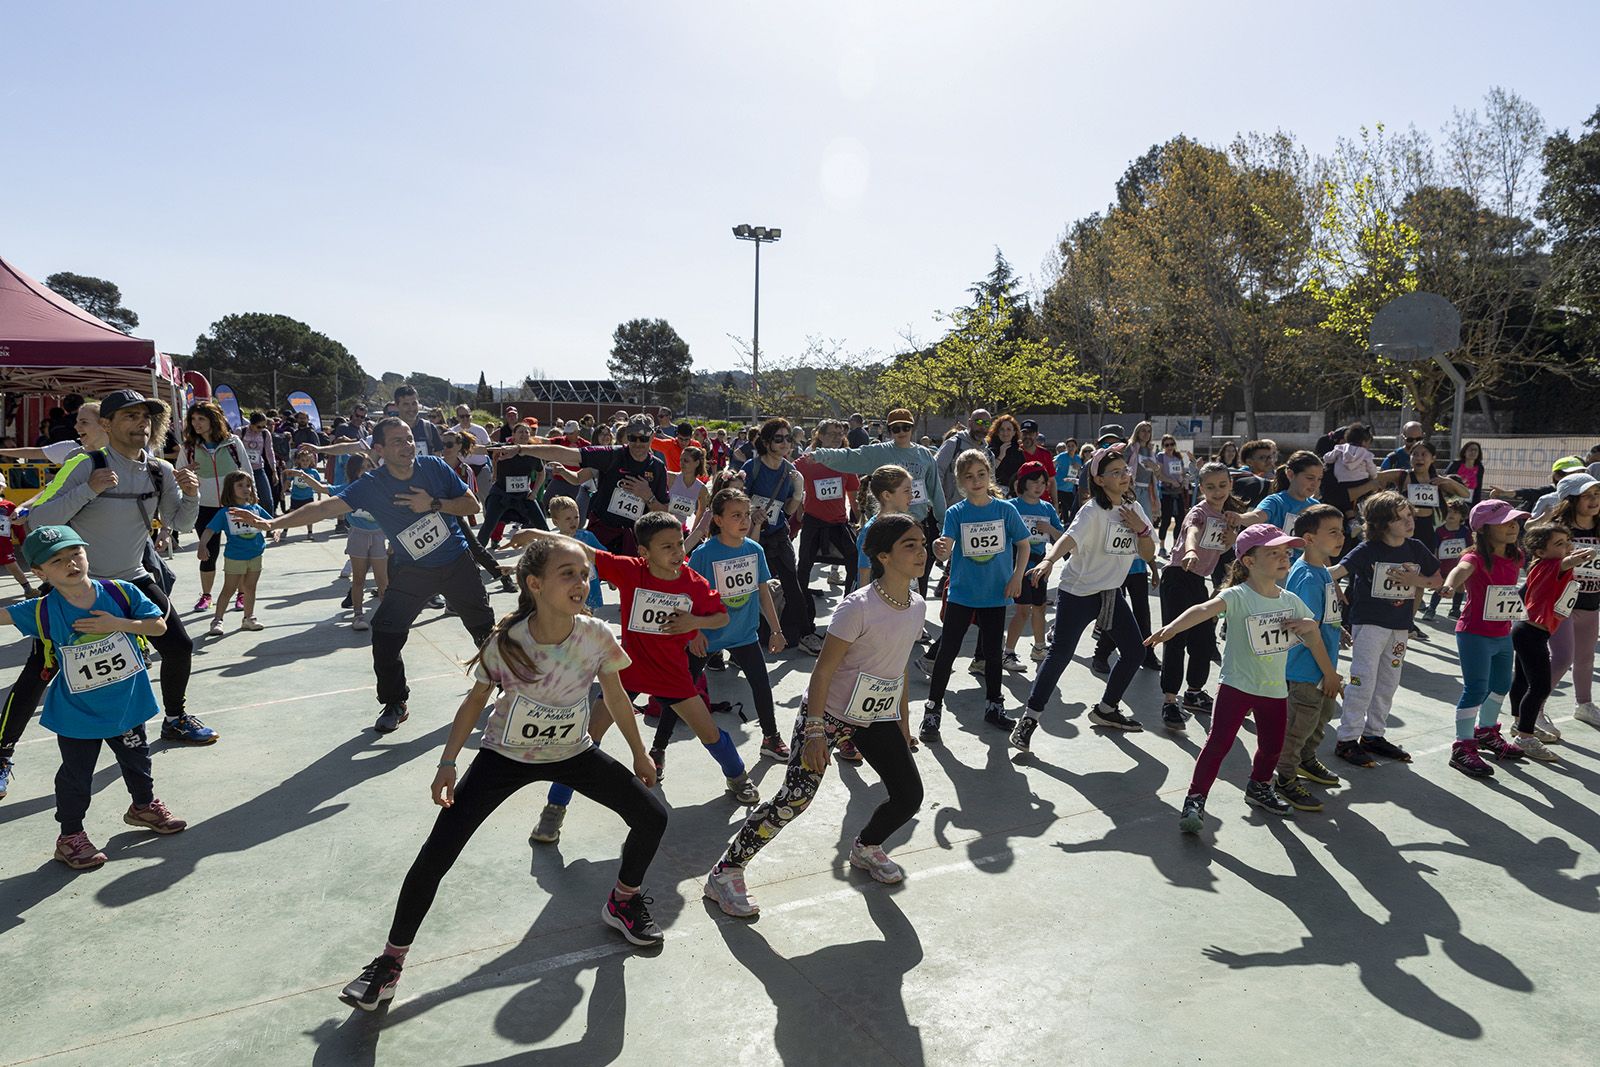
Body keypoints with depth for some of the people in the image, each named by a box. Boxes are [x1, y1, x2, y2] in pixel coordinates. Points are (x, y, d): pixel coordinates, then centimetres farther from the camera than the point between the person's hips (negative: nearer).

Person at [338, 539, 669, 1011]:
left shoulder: (597, 637, -21)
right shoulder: (506, 642, -26)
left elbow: (616, 699, -3)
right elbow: (475, 701, -8)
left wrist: (640, 756, 8)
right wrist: (447, 764, -13)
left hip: (573, 753, 2)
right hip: (504, 756, -2)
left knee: (652, 816, -4)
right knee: (435, 855, -9)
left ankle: (624, 902, 25)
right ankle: (390, 961, 13)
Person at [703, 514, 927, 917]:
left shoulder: (917, 607, -1)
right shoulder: (858, 607, -23)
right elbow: (823, 670, -19)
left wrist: (903, 723, 18)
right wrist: (814, 731, -22)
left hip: (878, 718, 7)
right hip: (829, 713, -7)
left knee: (909, 794, 5)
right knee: (795, 798, -12)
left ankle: (867, 848, 36)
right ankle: (725, 873, 1)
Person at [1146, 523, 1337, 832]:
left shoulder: (1291, 601, 2)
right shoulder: (1237, 596, -18)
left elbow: (1314, 638, 17)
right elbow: (1204, 609, -37)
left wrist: (1330, 674, 24)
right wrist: (1171, 627, -55)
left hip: (1275, 689, 6)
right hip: (1237, 685, -6)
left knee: (1272, 746, 19)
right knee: (1218, 742, -10)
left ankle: (1259, 788, 45)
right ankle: (1195, 799, -1)